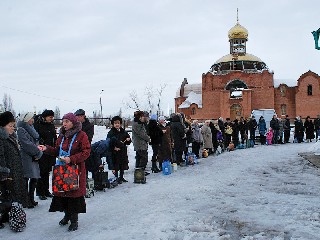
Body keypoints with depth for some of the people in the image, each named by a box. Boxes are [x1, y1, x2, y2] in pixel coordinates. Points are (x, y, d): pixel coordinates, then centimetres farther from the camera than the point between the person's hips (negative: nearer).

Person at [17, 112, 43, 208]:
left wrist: (38, 153, -2)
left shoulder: (30, 128, 18)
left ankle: (31, 199, 21)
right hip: (26, 158, -8)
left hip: (34, 157, 8)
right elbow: (27, 144, -18)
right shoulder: (21, 130, -9)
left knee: (34, 178, 10)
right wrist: (38, 153, -12)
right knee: (26, 178, -3)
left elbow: (36, 141, 13)